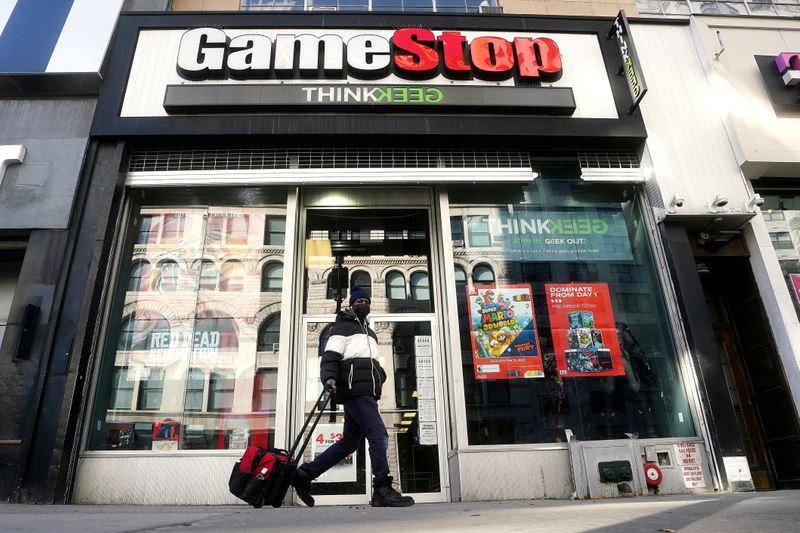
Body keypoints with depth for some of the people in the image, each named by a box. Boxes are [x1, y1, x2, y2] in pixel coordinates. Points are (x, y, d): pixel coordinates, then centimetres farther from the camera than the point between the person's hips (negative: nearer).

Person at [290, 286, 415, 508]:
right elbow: (330, 356, -5)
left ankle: (304, 474, 14)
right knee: (379, 435, -16)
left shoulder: (370, 332, 32)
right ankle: (383, 490, -12)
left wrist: (380, 376, 17)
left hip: (367, 392, 9)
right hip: (354, 389, -8)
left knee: (349, 442, 8)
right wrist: (329, 377, -23)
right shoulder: (343, 326, 8)